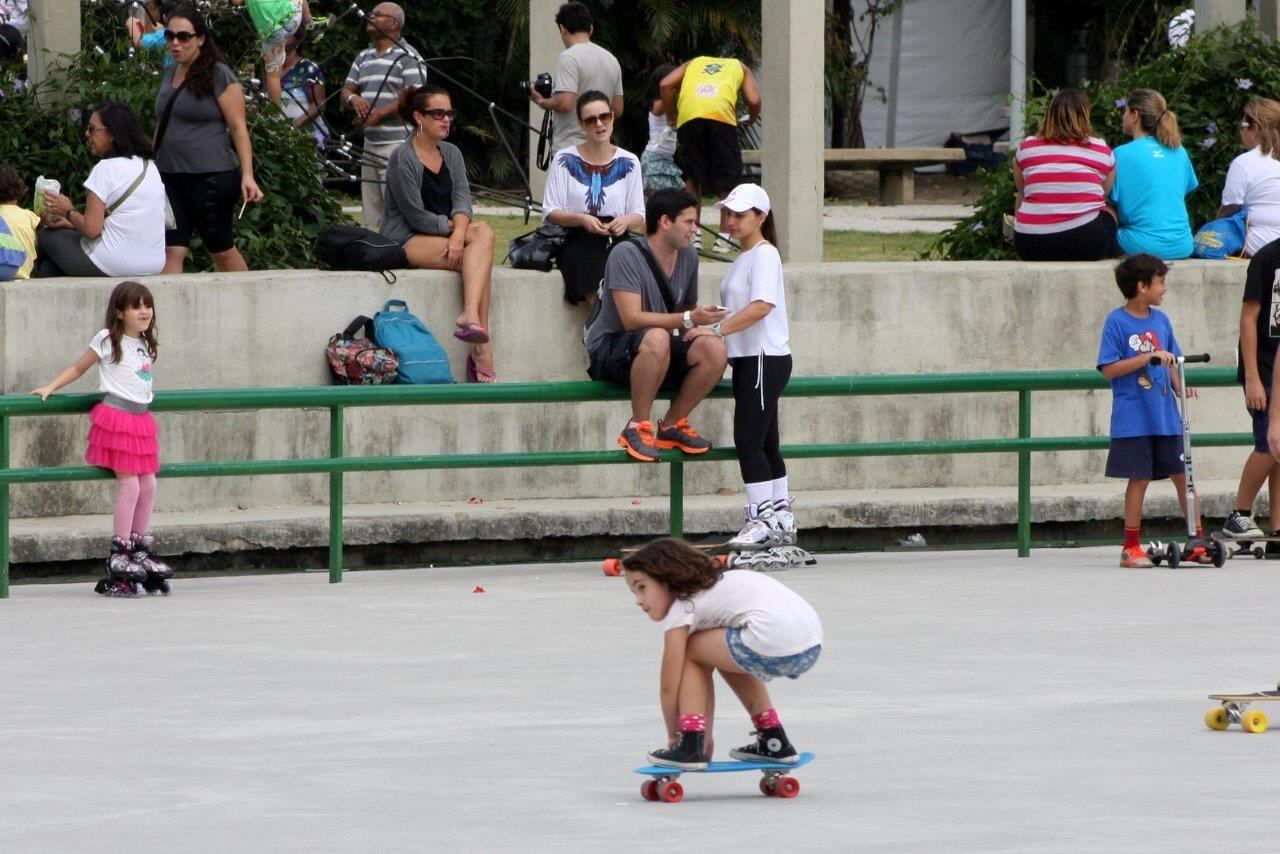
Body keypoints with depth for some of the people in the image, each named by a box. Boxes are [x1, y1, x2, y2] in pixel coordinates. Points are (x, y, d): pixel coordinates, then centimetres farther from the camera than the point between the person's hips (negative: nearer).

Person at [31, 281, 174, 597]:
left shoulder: (145, 344, 15)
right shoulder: (108, 340, -4)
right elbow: (78, 368, 2)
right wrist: (50, 388, -2)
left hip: (141, 418, 7)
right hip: (116, 415, -7)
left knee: (148, 485, 6)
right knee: (129, 484, -12)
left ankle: (140, 551, 16)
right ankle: (119, 555, -7)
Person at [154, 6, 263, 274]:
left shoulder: (219, 76, -7)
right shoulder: (169, 73, 13)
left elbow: (238, 128, -10)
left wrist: (247, 176, -19)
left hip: (211, 178, -6)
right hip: (170, 178, 6)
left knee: (222, 250, 5)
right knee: (171, 251, -4)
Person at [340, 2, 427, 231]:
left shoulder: (408, 57, -5)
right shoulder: (364, 57, 20)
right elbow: (346, 90, 18)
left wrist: (379, 114, -20)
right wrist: (353, 98, -6)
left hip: (398, 145, -8)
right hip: (371, 144, 8)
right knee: (370, 214, 8)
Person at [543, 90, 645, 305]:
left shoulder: (628, 162, 11)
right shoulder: (565, 160, 6)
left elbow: (639, 215, 12)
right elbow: (549, 212, 4)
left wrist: (626, 221, -13)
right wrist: (582, 219, -16)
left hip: (615, 240, 2)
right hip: (578, 241, -2)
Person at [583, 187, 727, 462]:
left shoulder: (687, 256, 6)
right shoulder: (627, 254, -17)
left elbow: (689, 306, 18)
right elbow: (632, 319, -25)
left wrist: (699, 326, -7)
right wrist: (687, 320, -32)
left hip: (663, 357, 7)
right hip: (610, 351, -7)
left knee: (714, 349, -21)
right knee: (656, 339, -40)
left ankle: (672, 425, -2)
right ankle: (638, 427, -24)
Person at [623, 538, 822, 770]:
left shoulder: (681, 609, 5)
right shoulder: (708, 589, 31)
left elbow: (669, 686, 6)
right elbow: (705, 667, 34)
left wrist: (673, 739, 18)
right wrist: (705, 736, 35)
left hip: (775, 642, -9)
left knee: (689, 651, 8)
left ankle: (690, 747, 3)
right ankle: (774, 743, 31)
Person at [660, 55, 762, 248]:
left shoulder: (694, 64, 33)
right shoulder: (740, 68, 29)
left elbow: (665, 84, 16)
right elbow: (754, 100, 12)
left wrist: (671, 117, 23)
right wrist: (750, 120, 31)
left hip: (688, 117, 2)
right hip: (721, 116, -2)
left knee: (692, 177, 13)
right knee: (728, 178, 9)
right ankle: (724, 235, 5)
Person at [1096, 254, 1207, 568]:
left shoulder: (1161, 320, 11)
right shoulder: (1117, 322, -7)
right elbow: (1109, 369, -13)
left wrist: (1180, 387, 0)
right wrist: (1149, 356, -20)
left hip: (1166, 417, 5)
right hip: (1133, 420, -5)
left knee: (1184, 475, 4)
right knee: (1139, 479, -1)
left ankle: (1198, 542, 10)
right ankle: (1131, 547, 9)